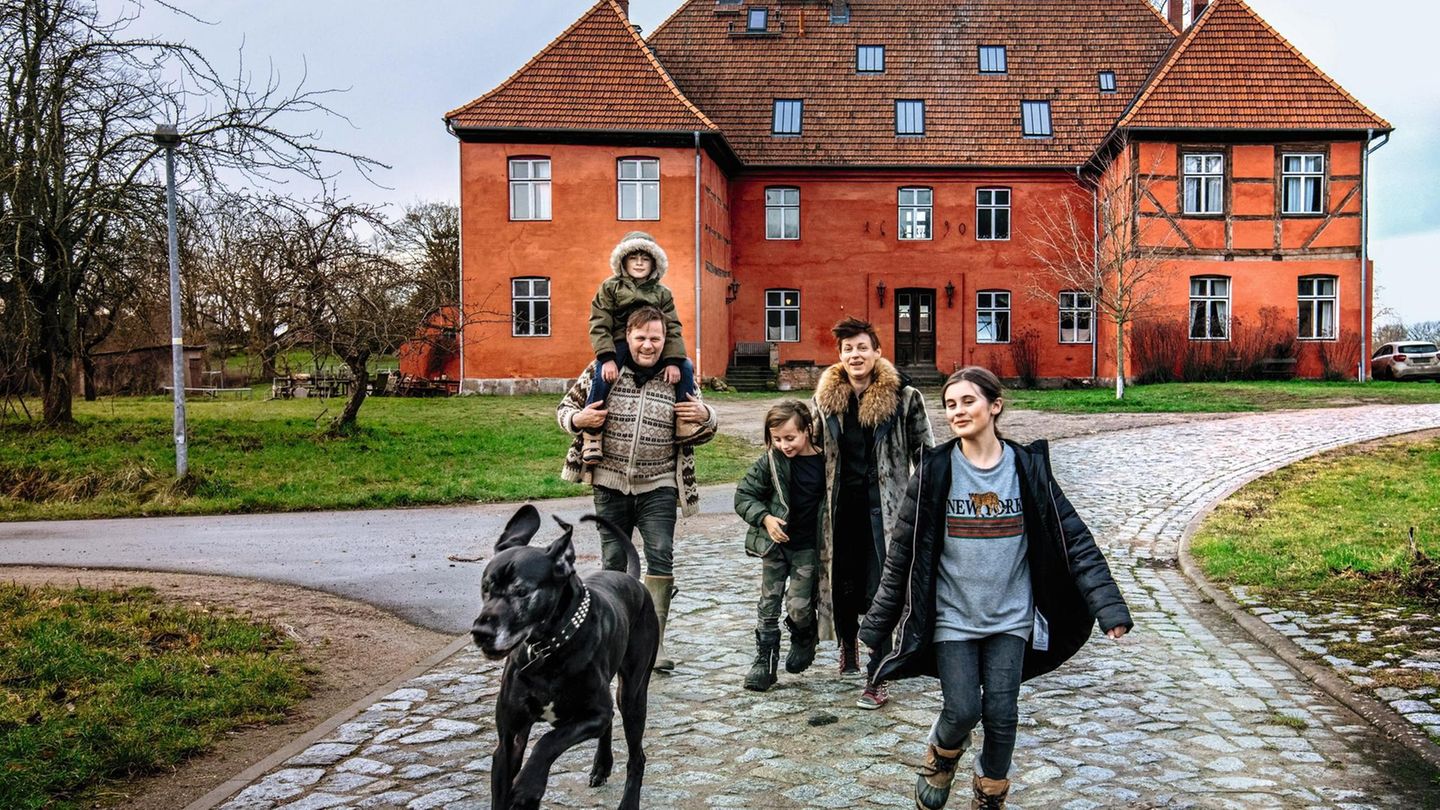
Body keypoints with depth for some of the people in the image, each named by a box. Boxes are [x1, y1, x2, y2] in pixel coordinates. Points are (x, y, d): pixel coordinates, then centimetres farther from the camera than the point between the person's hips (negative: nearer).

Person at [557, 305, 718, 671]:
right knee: (613, 561, 10)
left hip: (658, 486, 0)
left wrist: (705, 417, -11)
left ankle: (653, 641, -3)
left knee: (661, 558, -11)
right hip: (610, 484, 1)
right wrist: (578, 419, -14)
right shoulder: (602, 370, -1)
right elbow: (565, 408, 10)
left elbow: (698, 434, 13)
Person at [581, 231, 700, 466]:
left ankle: (684, 424, -6)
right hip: (619, 345, -3)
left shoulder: (662, 293, 13)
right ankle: (591, 436, -23)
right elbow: (599, 325, -4)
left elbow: (672, 329, 4)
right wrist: (607, 358, -19)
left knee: (685, 367, -16)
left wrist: (673, 361, -13)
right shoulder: (610, 288, 6)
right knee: (603, 377, -31)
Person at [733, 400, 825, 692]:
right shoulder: (770, 461, -7)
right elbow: (743, 496, 0)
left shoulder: (826, 462, -9)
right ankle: (764, 661, 16)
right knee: (768, 605, 4)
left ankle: (804, 639, 28)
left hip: (808, 547, -1)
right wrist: (765, 518, -16)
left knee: (799, 607, -4)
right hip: (775, 543, 2)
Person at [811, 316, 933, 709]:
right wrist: (819, 503, 17)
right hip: (840, 503, 4)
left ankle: (877, 679, 4)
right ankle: (848, 643, 41)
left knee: (878, 589, -5)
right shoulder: (825, 398, 5)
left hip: (882, 504, -4)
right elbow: (815, 451, 17)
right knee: (842, 582, 12)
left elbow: (924, 453, 0)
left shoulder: (903, 397, -6)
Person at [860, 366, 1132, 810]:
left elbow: (1073, 537, -4)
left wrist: (1108, 604, -12)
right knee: (962, 710, -5)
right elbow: (904, 550, -2)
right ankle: (941, 759, 30)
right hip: (952, 617, -1)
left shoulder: (1027, 466, -4)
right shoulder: (936, 470, -7)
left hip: (1010, 618, 1)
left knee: (1001, 715, 4)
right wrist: (879, 620, 0)